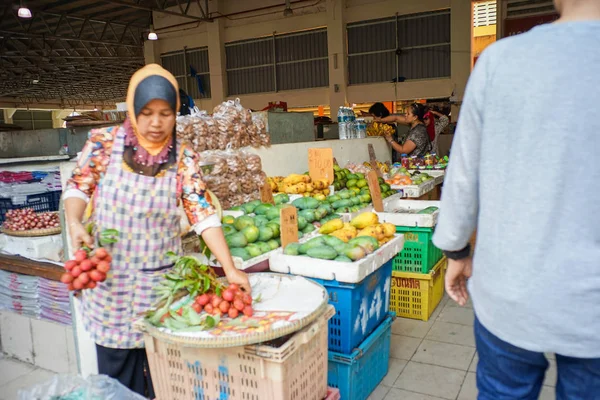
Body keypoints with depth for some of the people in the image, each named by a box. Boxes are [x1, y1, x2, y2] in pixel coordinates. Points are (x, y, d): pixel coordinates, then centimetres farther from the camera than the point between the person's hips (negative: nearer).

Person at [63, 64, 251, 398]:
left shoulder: (184, 158, -7)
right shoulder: (105, 142, -7)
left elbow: (204, 214, -12)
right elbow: (79, 186, 4)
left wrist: (230, 268, -21)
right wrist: (75, 224, -16)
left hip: (161, 279, 0)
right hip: (110, 277, 0)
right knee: (114, 365, 12)